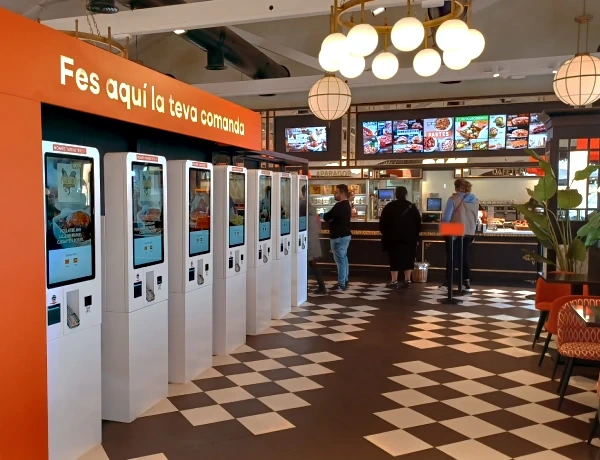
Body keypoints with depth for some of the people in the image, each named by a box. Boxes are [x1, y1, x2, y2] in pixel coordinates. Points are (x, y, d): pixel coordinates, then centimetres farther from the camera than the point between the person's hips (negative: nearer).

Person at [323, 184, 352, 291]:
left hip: (339, 236, -10)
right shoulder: (346, 205, 14)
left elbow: (327, 217, -19)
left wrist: (325, 216, 4)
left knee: (340, 260, -7)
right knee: (344, 258, 14)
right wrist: (330, 219, -3)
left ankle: (341, 284, -4)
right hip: (345, 234, 10)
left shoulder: (339, 206, -20)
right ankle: (345, 281, 21)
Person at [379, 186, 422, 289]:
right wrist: (416, 236, 13)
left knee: (394, 259, 2)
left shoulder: (389, 206, -2)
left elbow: (382, 223, 2)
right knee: (408, 258, 7)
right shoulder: (412, 207, 1)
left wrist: (385, 233, 15)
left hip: (393, 237, -1)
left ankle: (394, 281, 0)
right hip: (409, 237, 1)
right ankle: (407, 281, 5)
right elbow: (418, 223, 5)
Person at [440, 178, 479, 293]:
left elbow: (446, 217, -12)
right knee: (464, 258, 13)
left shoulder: (453, 199, -12)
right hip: (469, 233, 4)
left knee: (451, 257, 6)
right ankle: (467, 283, 11)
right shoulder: (475, 200, 4)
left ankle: (448, 283, 10)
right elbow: (476, 218, 10)